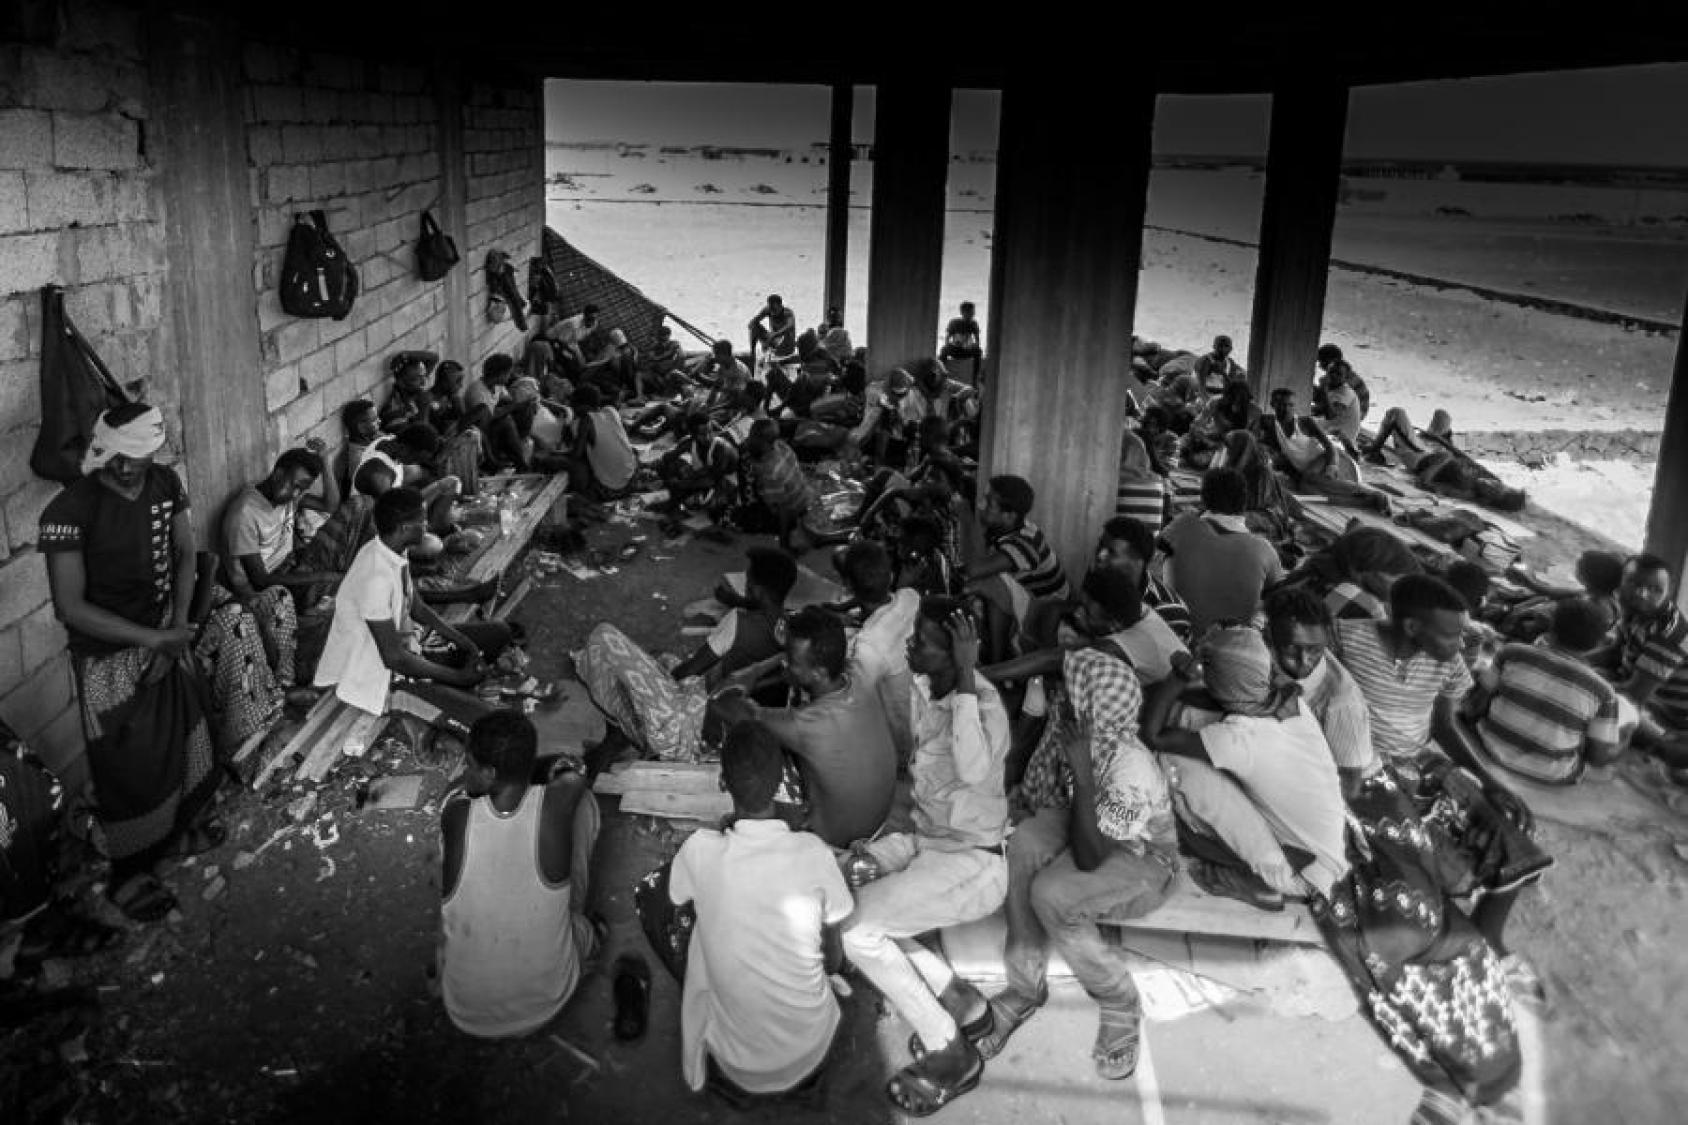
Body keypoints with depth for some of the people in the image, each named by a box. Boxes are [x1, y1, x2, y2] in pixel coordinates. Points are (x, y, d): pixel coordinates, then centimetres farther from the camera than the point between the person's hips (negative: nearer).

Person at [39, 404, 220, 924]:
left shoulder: (167, 483, -8)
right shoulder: (70, 510, -26)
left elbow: (184, 554, 4)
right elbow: (70, 607, -23)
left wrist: (179, 626, -7)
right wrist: (153, 639, -23)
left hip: (165, 638, 6)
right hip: (110, 653, -5)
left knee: (182, 735, 21)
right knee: (128, 764, 7)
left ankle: (182, 825, 47)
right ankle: (129, 873, 26)